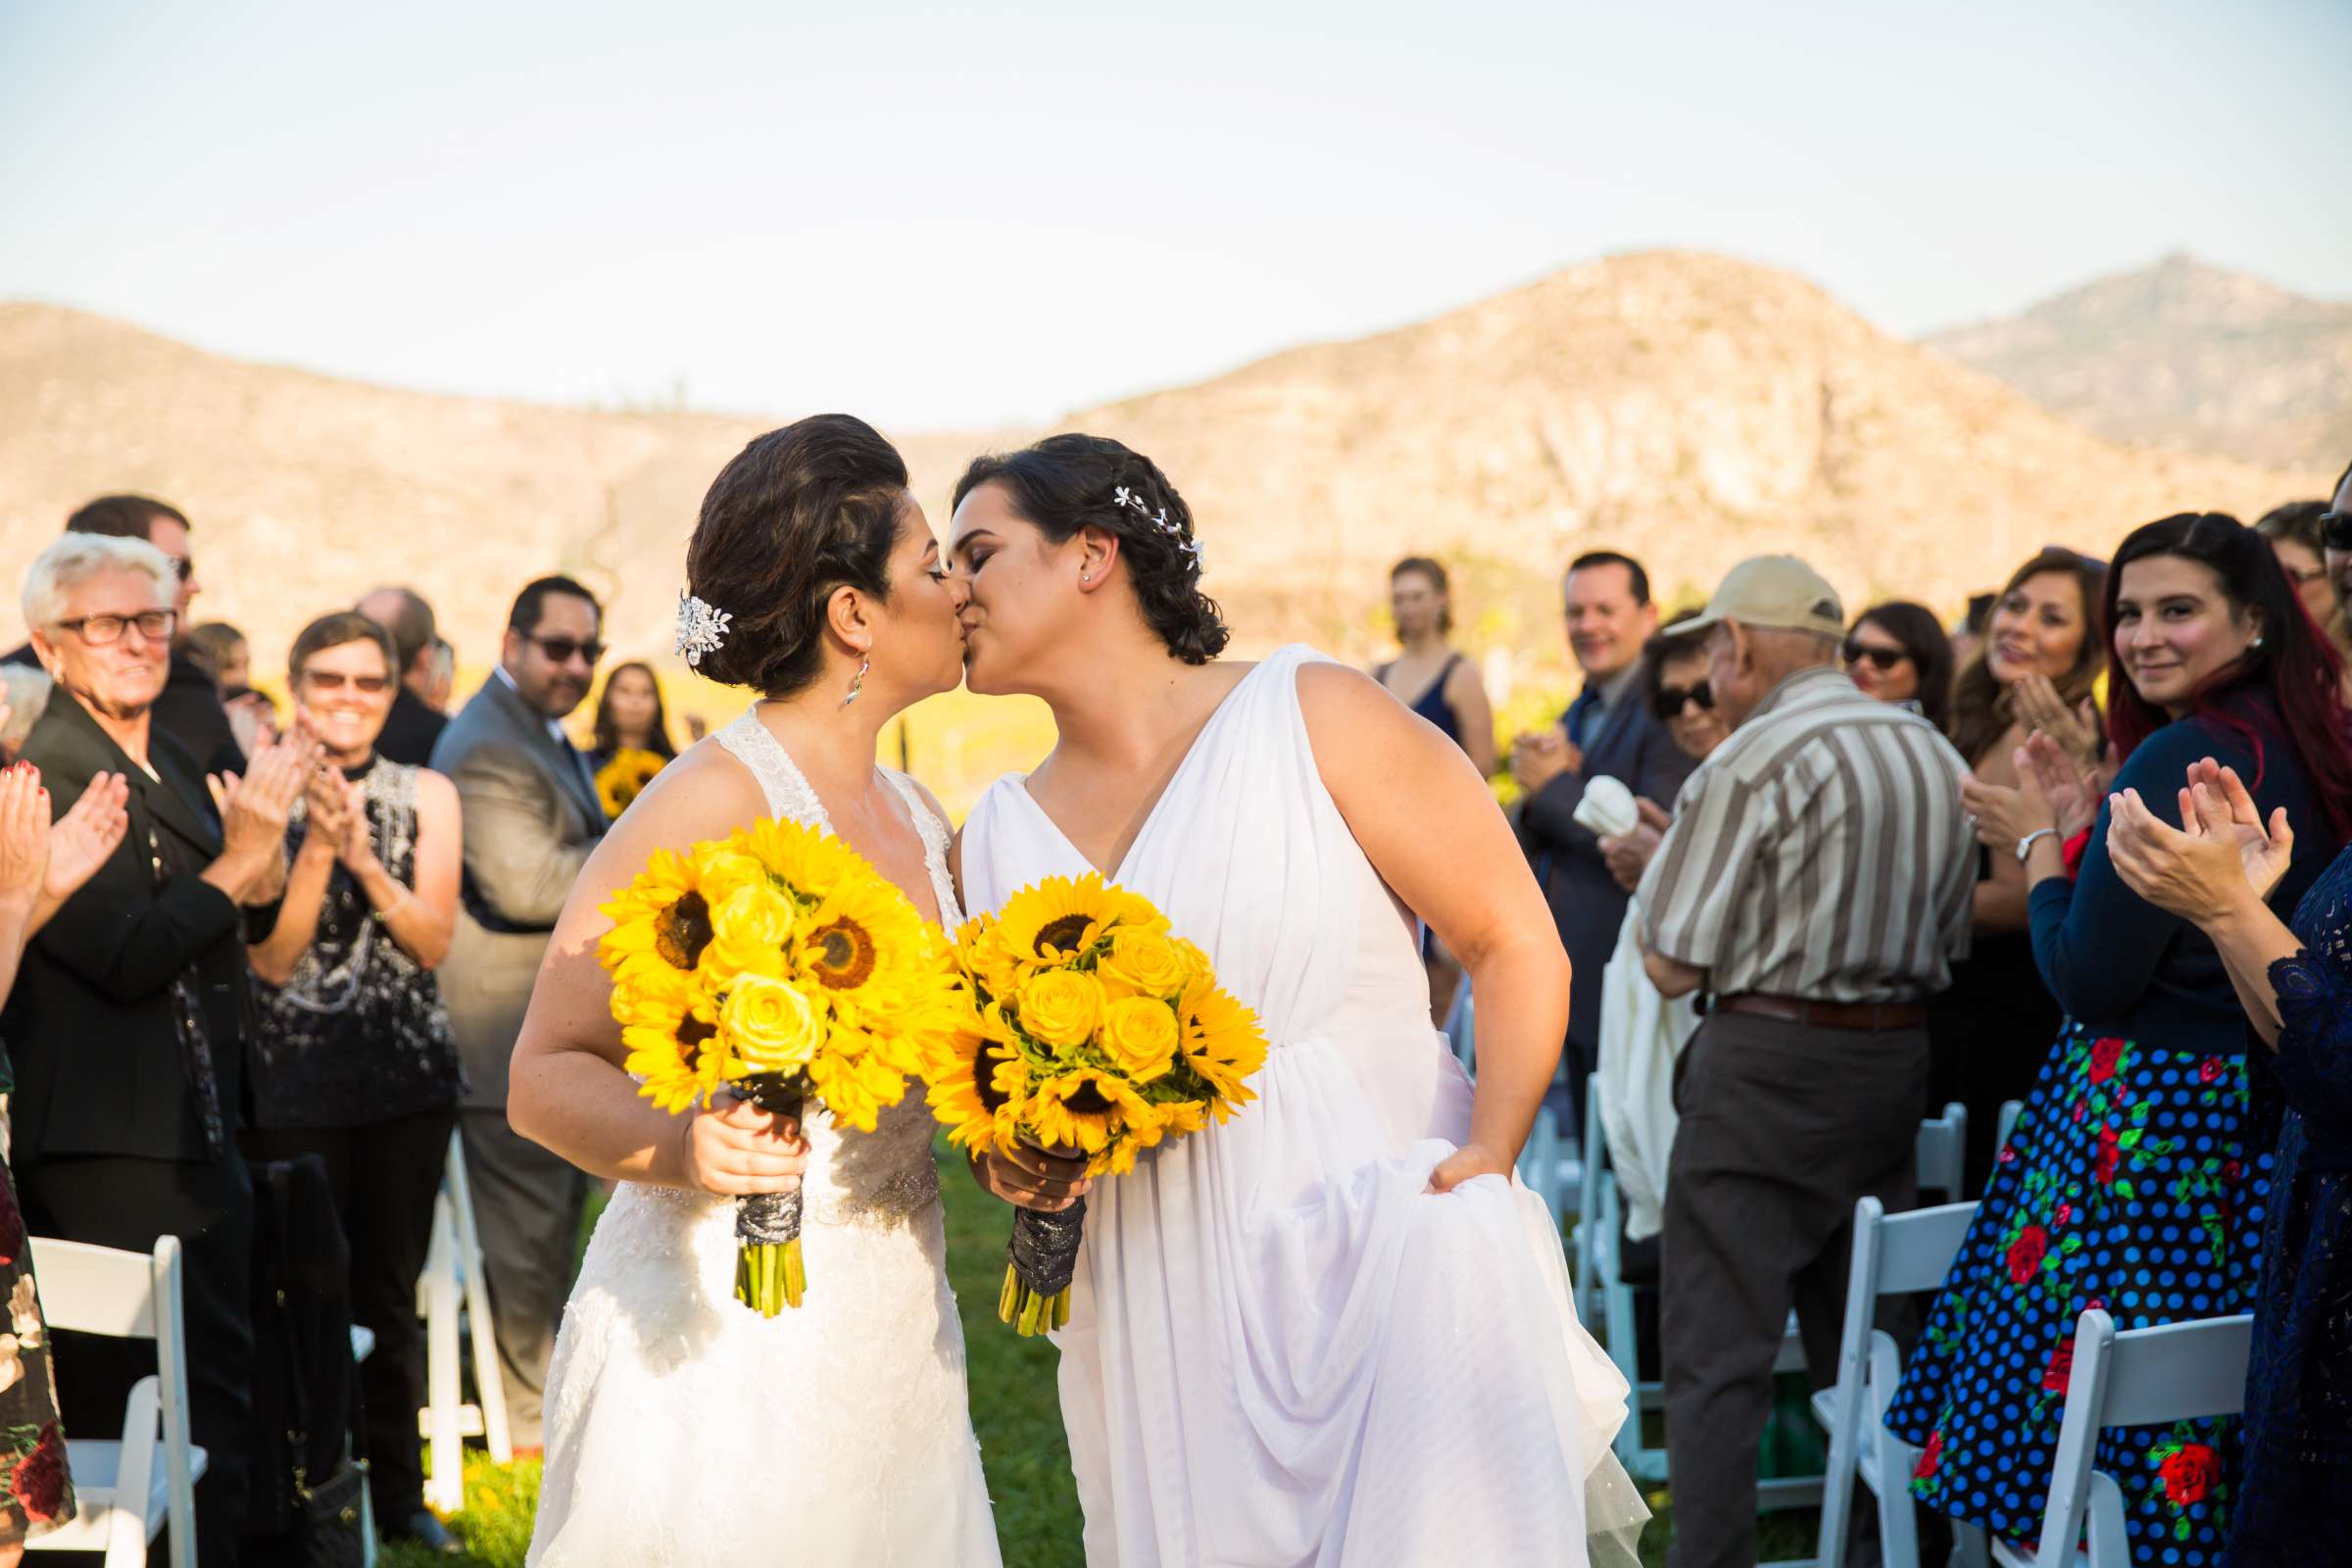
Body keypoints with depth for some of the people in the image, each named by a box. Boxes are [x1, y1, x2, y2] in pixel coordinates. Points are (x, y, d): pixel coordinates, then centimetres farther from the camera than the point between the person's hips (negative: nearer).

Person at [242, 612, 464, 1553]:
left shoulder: (426, 796, 5)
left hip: (407, 1074, 2)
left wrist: (363, 856, -16)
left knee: (390, 1290, 8)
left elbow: (434, 939, -3)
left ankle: (394, 1490, 19)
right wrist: (316, 848, -17)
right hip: (295, 1078, -2)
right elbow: (270, 956, -6)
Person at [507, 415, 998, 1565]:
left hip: (893, 1342, 7)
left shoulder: (920, 819, 9)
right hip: (725, 1347, -7)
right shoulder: (717, 800, -14)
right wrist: (685, 1147, -34)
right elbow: (546, 1078, -15)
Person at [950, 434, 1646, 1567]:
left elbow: (1515, 944, -4)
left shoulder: (1314, 718, -3)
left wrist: (1489, 1156, -16)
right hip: (1168, 1334, 5)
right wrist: (1013, 1165, -1)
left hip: (1386, 1248, -4)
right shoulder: (996, 838, 11)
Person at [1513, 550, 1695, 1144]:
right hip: (1576, 989, 9)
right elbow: (1528, 846, 14)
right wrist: (1538, 778, -7)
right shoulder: (1578, 715, 16)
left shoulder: (1665, 713, -12)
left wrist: (1555, 786, -13)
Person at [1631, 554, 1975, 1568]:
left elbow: (1674, 965, -13)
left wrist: (1655, 865, 5)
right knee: (1868, 1335, 16)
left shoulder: (1751, 763, -14)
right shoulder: (1937, 756, 9)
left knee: (1717, 1349, -4)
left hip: (1767, 1066, -7)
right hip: (1896, 1062, 7)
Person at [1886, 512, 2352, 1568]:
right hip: (2261, 1115, 9)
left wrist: (2041, 843, -3)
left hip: (2149, 1116, -9)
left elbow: (2092, 982, -17)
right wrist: (2087, 818, 14)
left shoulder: (2182, 757, -18)